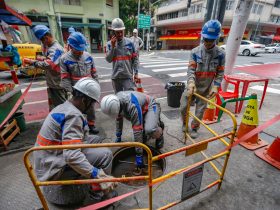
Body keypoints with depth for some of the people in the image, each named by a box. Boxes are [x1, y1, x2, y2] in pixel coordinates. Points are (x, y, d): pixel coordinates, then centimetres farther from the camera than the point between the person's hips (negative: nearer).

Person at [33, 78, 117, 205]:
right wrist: (98, 175, -33)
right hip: (53, 168, -9)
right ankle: (98, 193, 4)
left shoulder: (64, 107, 4)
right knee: (105, 154, -17)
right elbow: (72, 156, -33)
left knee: (96, 140, 9)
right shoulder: (73, 115, -25)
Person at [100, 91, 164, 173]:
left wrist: (139, 155, -32)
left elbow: (137, 131, -38)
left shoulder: (132, 106, -41)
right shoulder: (116, 101, -16)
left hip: (151, 106, -7)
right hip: (141, 109, 7)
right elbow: (118, 118, 3)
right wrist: (118, 135, 13)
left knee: (150, 130, -35)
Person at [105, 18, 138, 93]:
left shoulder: (130, 43, 0)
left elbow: (135, 59, 1)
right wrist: (112, 46, -13)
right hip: (116, 76, 2)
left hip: (128, 76, -2)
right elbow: (108, 59, -6)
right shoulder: (110, 44, 3)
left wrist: (136, 73, -4)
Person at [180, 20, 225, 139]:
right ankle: (185, 123, 34)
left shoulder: (220, 54, -5)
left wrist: (216, 86, -16)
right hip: (193, 86, 0)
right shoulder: (195, 52, -8)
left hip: (206, 88, 0)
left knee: (200, 111, 10)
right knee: (183, 107, 4)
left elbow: (220, 73, -2)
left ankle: (194, 128, 34)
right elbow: (191, 69, -14)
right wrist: (191, 82, -31)